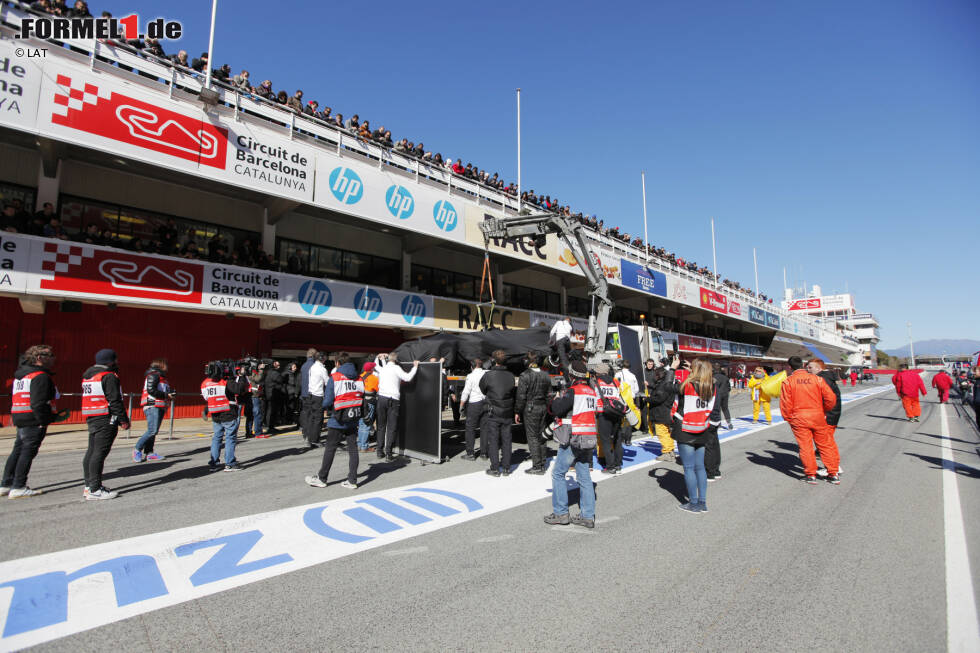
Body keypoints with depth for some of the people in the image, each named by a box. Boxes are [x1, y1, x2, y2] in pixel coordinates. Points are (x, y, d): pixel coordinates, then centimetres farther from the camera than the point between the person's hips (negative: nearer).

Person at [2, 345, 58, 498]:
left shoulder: (20, 374, 17)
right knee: (28, 452, -4)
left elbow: (15, 399, 19)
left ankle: (5, 485, 24)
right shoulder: (41, 376, -16)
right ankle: (18, 487, 0)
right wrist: (44, 421, -17)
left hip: (20, 419, 10)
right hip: (34, 421, -10)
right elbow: (38, 402, -22)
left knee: (17, 451, 16)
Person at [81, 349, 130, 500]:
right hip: (106, 419, -10)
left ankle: (89, 486, 22)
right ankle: (95, 490, -6)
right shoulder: (109, 376, -13)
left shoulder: (88, 375, 18)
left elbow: (91, 398, 19)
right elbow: (114, 400, -17)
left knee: (91, 451, 14)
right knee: (100, 453, -8)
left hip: (91, 419, 10)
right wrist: (123, 419, -11)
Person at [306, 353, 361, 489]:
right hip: (353, 421, 4)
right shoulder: (359, 379, 2)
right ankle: (352, 480, 13)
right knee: (352, 449, 9)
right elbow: (362, 400, 3)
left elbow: (327, 402, -12)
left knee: (330, 449, 9)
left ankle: (321, 478, 21)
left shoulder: (334, 378, -10)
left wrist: (325, 404, 10)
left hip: (337, 421, -4)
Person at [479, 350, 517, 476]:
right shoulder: (511, 376, -2)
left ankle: (495, 468, 9)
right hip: (508, 413, 3)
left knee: (493, 441, 5)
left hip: (493, 413, -3)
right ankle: (506, 468, 18)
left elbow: (483, 389, 3)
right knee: (506, 440, 11)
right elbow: (513, 393, 6)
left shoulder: (488, 375, -12)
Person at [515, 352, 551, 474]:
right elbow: (549, 395, 11)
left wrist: (517, 412, -5)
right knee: (542, 436, 14)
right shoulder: (546, 375, 7)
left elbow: (521, 396, -13)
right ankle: (543, 464, 22)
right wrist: (547, 408, 18)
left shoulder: (525, 375, -12)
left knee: (532, 437, -1)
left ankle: (537, 466, 1)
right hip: (543, 407, 6)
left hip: (530, 409, -6)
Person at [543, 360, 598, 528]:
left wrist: (556, 400, 3)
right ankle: (588, 516, 16)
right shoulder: (592, 391, 11)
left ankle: (560, 513, 7)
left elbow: (556, 409, -20)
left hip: (573, 439, -8)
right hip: (588, 439, 8)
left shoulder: (573, 391, -13)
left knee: (558, 473, 4)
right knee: (584, 476, 12)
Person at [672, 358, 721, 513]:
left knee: (689, 468, 3)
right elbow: (716, 411, 5)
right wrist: (711, 428, 16)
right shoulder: (713, 387, 0)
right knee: (700, 467, 15)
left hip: (686, 432, -5)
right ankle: (702, 502, 21)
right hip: (702, 434, 6)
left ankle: (694, 503, 10)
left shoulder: (686, 385, -15)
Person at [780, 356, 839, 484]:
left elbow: (785, 403, -8)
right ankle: (833, 474, 22)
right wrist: (824, 411, 16)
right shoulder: (817, 379, 0)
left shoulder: (788, 382, -6)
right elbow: (831, 398, -1)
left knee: (805, 446, 5)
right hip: (817, 416, 2)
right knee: (825, 445, 14)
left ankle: (811, 475, 11)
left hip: (798, 418, -2)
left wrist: (788, 418, 6)